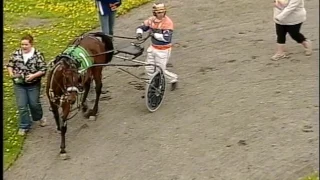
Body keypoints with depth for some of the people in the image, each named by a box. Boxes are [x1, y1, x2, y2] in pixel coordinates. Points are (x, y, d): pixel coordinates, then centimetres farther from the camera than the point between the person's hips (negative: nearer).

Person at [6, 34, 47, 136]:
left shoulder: (38, 55, -11)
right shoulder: (16, 53, -2)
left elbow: (43, 70, -11)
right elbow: (10, 65, 9)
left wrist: (33, 75, -24)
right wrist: (11, 73, -11)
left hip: (33, 85, -2)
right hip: (19, 85, 2)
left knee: (34, 104, 12)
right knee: (22, 106, 3)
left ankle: (39, 117, 43)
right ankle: (24, 126, 18)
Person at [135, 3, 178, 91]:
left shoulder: (168, 22, -21)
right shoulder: (151, 20, -3)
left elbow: (167, 38, -30)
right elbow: (141, 27, 6)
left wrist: (154, 34, -23)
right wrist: (139, 33, -17)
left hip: (163, 50, -7)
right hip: (153, 48, 7)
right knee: (149, 69, 12)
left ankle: (173, 79, 29)